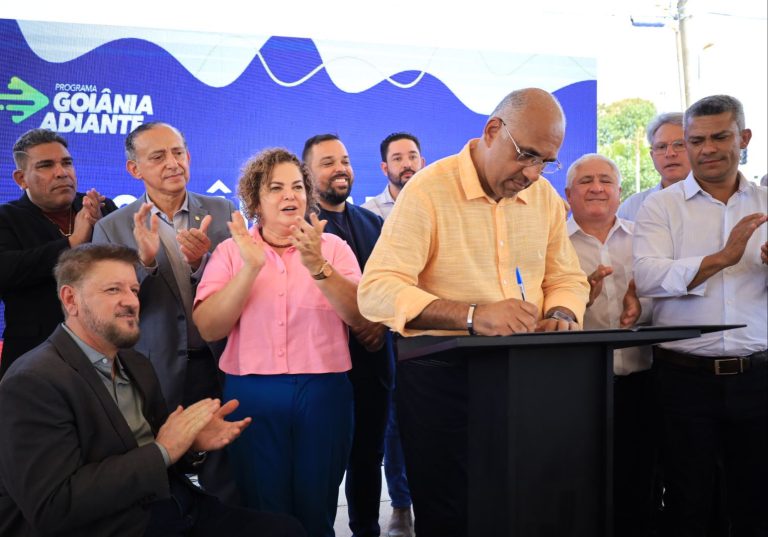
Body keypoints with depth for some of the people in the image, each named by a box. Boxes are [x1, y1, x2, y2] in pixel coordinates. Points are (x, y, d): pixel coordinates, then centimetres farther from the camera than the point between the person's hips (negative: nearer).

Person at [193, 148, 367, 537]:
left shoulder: (333, 246, 4)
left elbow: (361, 318, -8)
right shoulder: (231, 251, 3)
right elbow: (209, 328, -8)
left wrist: (317, 266, -20)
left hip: (323, 392, 0)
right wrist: (250, 268, -18)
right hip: (252, 394, 0)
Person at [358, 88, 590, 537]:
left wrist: (560, 317, -9)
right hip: (442, 376, -5)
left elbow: (568, 278, 16)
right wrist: (471, 317, -32)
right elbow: (376, 292, -21)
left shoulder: (545, 196, 6)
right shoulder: (428, 191, -12)